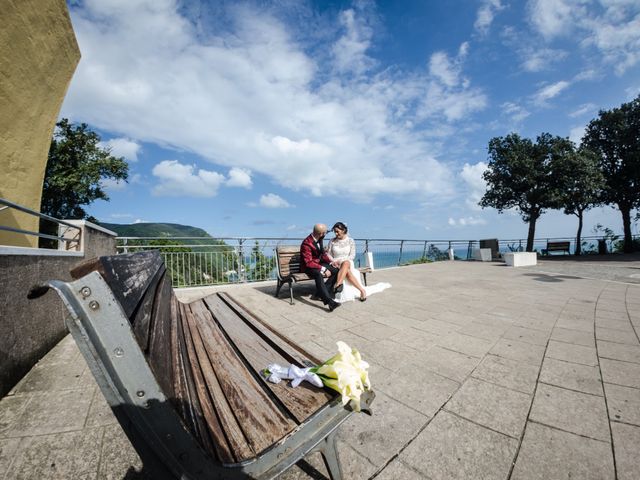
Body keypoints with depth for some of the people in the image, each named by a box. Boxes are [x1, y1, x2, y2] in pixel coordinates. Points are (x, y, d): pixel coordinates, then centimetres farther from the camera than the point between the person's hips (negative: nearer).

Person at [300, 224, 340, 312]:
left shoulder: (319, 240, 0)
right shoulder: (307, 243, -24)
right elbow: (308, 262, -27)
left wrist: (330, 262, -5)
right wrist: (323, 269, -32)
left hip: (319, 263, 8)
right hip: (308, 267, -8)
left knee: (336, 270, -12)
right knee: (318, 274, -39)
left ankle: (321, 293, -10)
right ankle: (329, 301, -44)